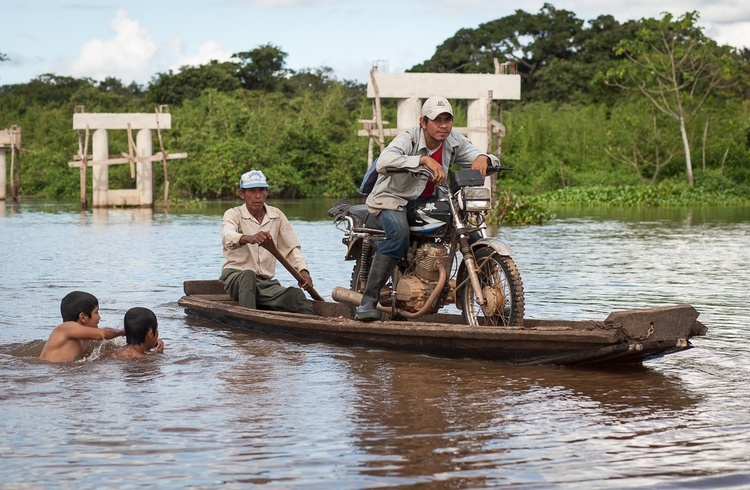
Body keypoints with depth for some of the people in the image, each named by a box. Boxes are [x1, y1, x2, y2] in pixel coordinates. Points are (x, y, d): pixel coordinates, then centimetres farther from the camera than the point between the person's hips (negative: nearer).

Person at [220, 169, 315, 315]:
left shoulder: (277, 215, 11)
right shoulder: (233, 214, -3)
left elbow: (291, 248, 11)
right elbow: (228, 237, -27)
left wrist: (303, 270, -11)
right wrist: (249, 238, -51)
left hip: (266, 282, 4)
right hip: (235, 276, -4)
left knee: (296, 295, -26)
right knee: (248, 275, -40)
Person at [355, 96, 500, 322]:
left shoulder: (454, 141, -5)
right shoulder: (409, 138, -22)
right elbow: (384, 162, -43)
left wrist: (482, 158, -27)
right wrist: (424, 159, -52)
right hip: (394, 197, -6)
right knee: (399, 231, -35)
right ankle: (367, 303, -34)